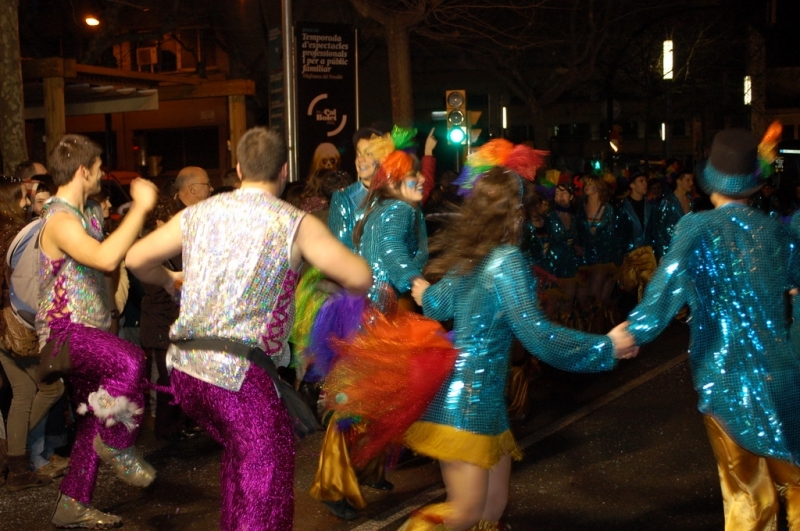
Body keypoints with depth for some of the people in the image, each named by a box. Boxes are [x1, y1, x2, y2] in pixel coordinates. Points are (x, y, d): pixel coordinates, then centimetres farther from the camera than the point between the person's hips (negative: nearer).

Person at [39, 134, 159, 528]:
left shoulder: (88, 212, 13)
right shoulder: (60, 219, -18)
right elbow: (106, 258, -35)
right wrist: (141, 207, -30)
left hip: (89, 330, 10)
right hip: (64, 330, -10)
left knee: (94, 420, 11)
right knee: (130, 361, -34)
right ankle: (117, 445, -14)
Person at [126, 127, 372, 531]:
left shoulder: (200, 212, 10)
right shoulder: (296, 223, -4)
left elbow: (137, 259, 15)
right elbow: (360, 278, -11)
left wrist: (168, 281, 35)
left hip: (184, 367, 6)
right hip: (239, 373, -6)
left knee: (240, 455, 27)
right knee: (267, 474, 1)